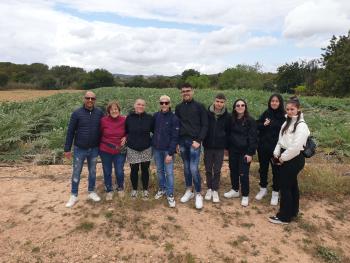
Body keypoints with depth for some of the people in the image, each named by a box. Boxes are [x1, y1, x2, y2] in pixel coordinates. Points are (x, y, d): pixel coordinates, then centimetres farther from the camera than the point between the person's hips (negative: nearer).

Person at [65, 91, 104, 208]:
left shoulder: (99, 113, -4)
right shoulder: (77, 113, -9)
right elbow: (70, 131, -5)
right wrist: (67, 149, -5)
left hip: (94, 149, 2)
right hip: (79, 149, -2)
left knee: (92, 172, 16)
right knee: (76, 173, 9)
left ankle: (91, 192, 33)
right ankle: (74, 195, 24)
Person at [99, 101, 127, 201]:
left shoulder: (124, 120, -7)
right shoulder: (103, 120, -10)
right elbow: (100, 134, 2)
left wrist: (125, 137, -9)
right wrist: (100, 145, 3)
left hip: (120, 151, 0)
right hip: (105, 151, 0)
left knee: (119, 172, 8)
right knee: (107, 172, 12)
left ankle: (120, 188, 36)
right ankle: (109, 191, 33)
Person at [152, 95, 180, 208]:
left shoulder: (174, 118, -11)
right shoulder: (155, 116, 0)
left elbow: (175, 137, -13)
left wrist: (170, 153, -16)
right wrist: (154, 141, 2)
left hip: (168, 150, -4)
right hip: (157, 149, 4)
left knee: (169, 172, 0)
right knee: (159, 170, 16)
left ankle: (170, 194, 14)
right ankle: (161, 189, 34)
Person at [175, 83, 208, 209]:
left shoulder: (199, 106, -2)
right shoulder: (178, 107, 9)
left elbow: (205, 125, -4)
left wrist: (199, 140, -13)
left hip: (194, 142, -4)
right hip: (182, 142, 4)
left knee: (194, 168, -9)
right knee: (186, 167, 12)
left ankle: (198, 195, 7)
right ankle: (189, 191, 27)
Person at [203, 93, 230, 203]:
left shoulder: (227, 116, -3)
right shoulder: (207, 113, -6)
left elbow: (228, 132, 4)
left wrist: (227, 145, 0)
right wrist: (201, 141, 0)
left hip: (220, 147, 0)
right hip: (208, 146, 1)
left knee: (217, 170, 7)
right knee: (208, 169, 10)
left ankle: (215, 191, 19)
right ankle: (209, 189, 26)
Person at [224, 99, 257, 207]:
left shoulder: (250, 121, -10)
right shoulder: (231, 120, 5)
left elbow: (252, 138, -12)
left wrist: (250, 153, -15)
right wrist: (227, 148, 9)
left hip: (245, 151, -5)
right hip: (233, 150, 5)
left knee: (243, 174, -1)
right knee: (233, 171, 14)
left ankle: (245, 196, 15)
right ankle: (235, 190, 33)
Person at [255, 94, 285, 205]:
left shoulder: (284, 116, -8)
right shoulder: (266, 113, 3)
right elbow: (257, 125, 6)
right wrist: (263, 125, -14)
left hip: (276, 148, -3)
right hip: (263, 146, 4)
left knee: (276, 170, 9)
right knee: (263, 168, 15)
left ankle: (275, 193, 24)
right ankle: (263, 189, 34)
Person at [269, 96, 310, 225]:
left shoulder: (301, 125, -17)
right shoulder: (287, 122, 11)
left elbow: (296, 147, -23)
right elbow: (281, 140, 12)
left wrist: (283, 158, -15)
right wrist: (277, 154, 0)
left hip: (294, 159, -8)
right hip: (285, 158, 8)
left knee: (285, 187, -1)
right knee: (292, 185, 19)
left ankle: (284, 216, 11)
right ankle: (293, 210, 34)